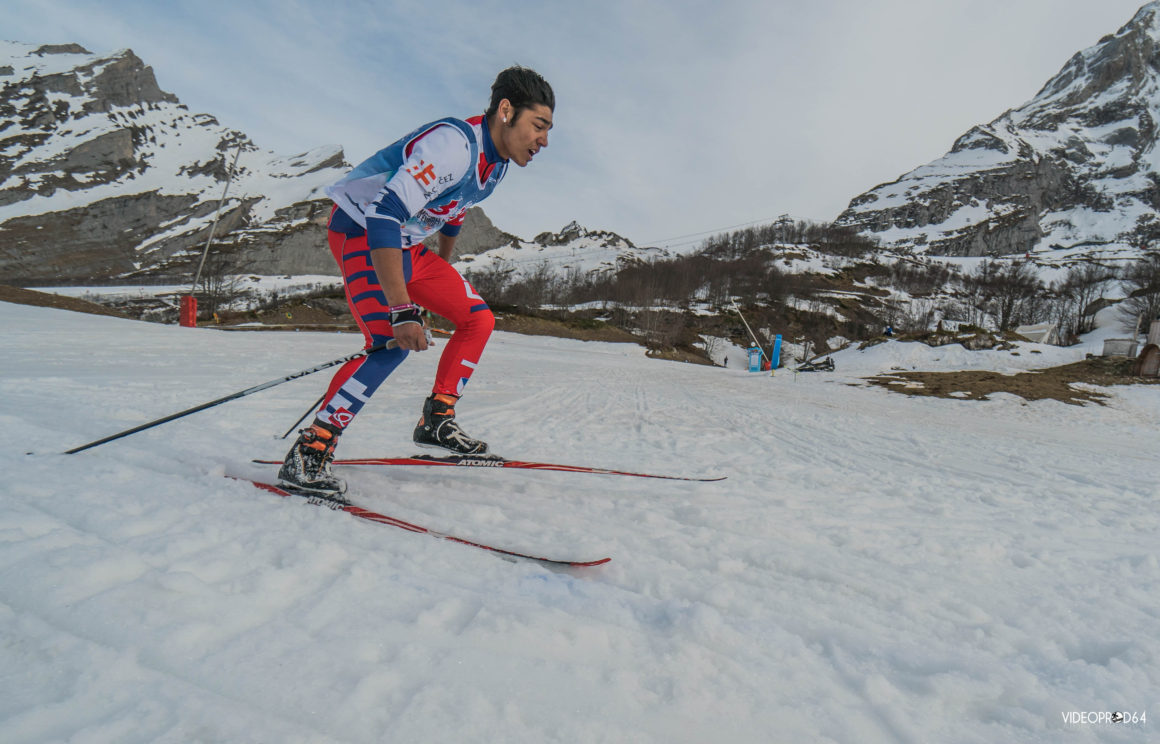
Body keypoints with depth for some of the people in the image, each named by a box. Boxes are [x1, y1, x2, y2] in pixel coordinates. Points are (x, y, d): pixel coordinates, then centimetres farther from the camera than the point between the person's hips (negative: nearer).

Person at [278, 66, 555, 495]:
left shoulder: (496, 161, 2)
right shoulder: (453, 143, -27)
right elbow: (383, 216, -36)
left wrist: (444, 272, 30)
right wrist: (403, 311, -42)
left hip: (408, 245, 9)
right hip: (361, 231, -9)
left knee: (478, 320, 5)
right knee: (394, 342, -27)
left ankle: (436, 422, 14)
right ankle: (308, 453, -18)